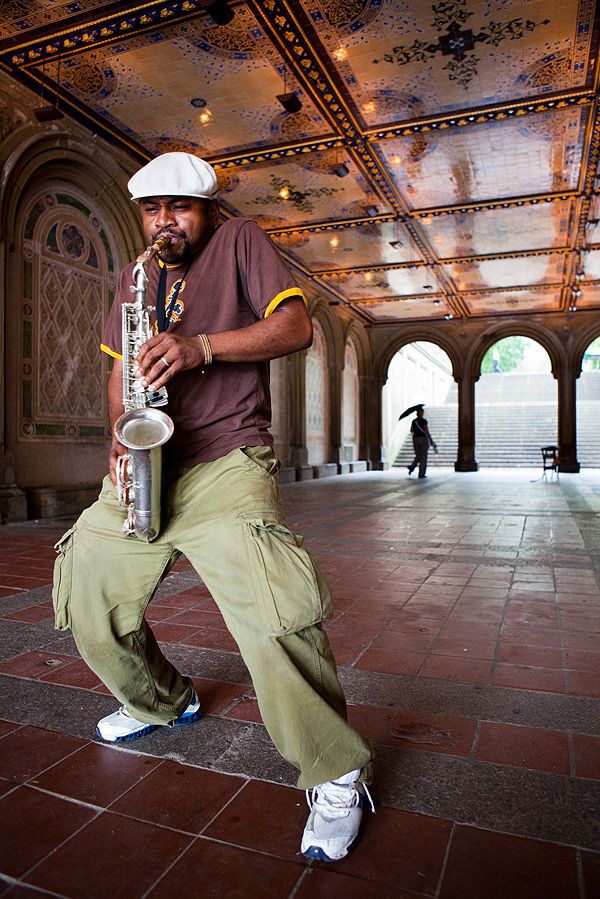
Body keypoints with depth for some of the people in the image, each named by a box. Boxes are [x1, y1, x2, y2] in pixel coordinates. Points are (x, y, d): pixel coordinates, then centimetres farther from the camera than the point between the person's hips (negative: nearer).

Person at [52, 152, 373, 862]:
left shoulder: (240, 243, 6)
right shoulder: (133, 277, 22)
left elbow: (295, 327, -7)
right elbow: (120, 369, 23)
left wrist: (201, 346, -20)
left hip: (226, 462, -6)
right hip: (144, 467, 7)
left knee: (269, 608, -26)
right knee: (87, 589, 10)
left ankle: (335, 774, -6)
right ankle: (161, 701, 35)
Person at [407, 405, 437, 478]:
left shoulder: (413, 421, 5)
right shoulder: (424, 421, -9)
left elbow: (411, 431, 15)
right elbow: (427, 431, -13)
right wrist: (431, 441, -9)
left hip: (415, 439, 5)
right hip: (423, 438, -5)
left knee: (418, 456, 15)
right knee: (423, 457, 3)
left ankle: (412, 466, -13)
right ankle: (421, 474, 2)